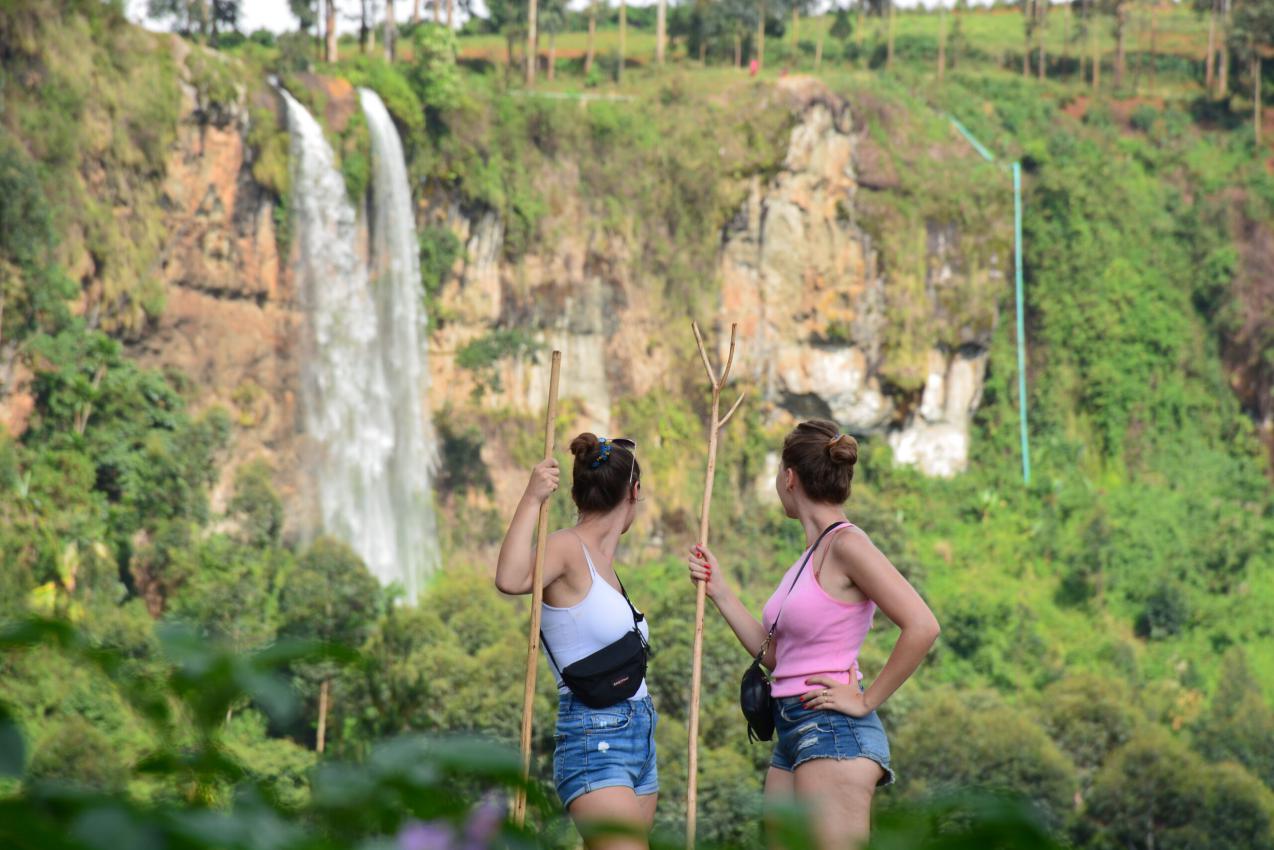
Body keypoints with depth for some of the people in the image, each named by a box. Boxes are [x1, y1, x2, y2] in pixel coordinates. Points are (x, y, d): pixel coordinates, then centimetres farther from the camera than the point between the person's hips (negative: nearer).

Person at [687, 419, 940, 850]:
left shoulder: (847, 544, -10)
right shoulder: (812, 554, 17)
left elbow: (921, 626, -20)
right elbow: (774, 654, 19)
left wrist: (867, 701, -14)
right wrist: (719, 592, 17)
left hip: (833, 733, -10)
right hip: (792, 736, 10)